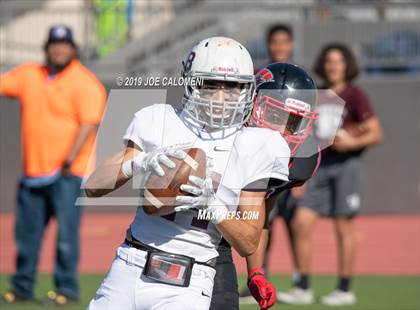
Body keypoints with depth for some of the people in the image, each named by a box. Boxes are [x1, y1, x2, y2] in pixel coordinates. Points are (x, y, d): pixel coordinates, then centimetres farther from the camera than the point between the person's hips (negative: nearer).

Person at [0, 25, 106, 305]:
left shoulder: (86, 83, -6)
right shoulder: (29, 75, 13)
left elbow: (88, 124, -14)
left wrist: (69, 161, -22)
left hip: (66, 173, -6)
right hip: (33, 173, 6)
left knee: (66, 232, -8)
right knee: (27, 231, 10)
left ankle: (67, 290, -1)